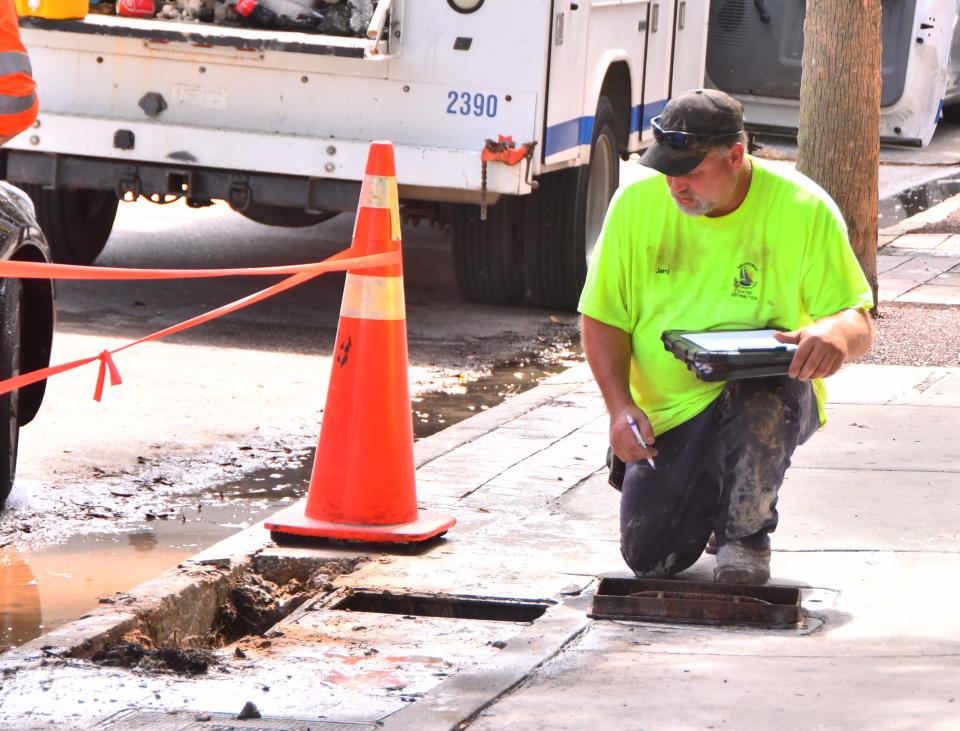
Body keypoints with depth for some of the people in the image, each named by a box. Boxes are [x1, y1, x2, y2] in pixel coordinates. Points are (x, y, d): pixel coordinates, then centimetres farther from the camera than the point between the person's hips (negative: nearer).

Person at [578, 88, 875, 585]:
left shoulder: (803, 210, -12)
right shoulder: (637, 202, -5)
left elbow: (860, 325, -8)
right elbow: (602, 318, 1)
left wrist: (834, 333, -34)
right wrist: (620, 407, -15)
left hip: (771, 394, -3)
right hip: (666, 412, 3)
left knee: (766, 393, -38)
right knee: (649, 558, -7)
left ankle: (746, 534, -10)